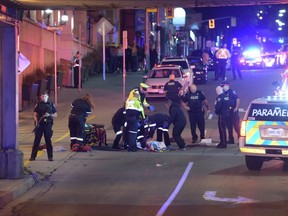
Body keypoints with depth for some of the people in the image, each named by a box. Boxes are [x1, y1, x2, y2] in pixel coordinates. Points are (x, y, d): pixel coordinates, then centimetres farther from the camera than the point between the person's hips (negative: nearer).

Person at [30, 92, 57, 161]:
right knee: (37, 140, 1)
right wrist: (36, 121, -14)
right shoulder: (38, 104, 6)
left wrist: (49, 115, -10)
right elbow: (35, 115, 3)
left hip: (48, 124, 0)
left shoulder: (51, 104, 8)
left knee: (48, 140, 4)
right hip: (39, 124, 0)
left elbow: (55, 115, 9)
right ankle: (33, 156, 4)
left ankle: (50, 156, 9)